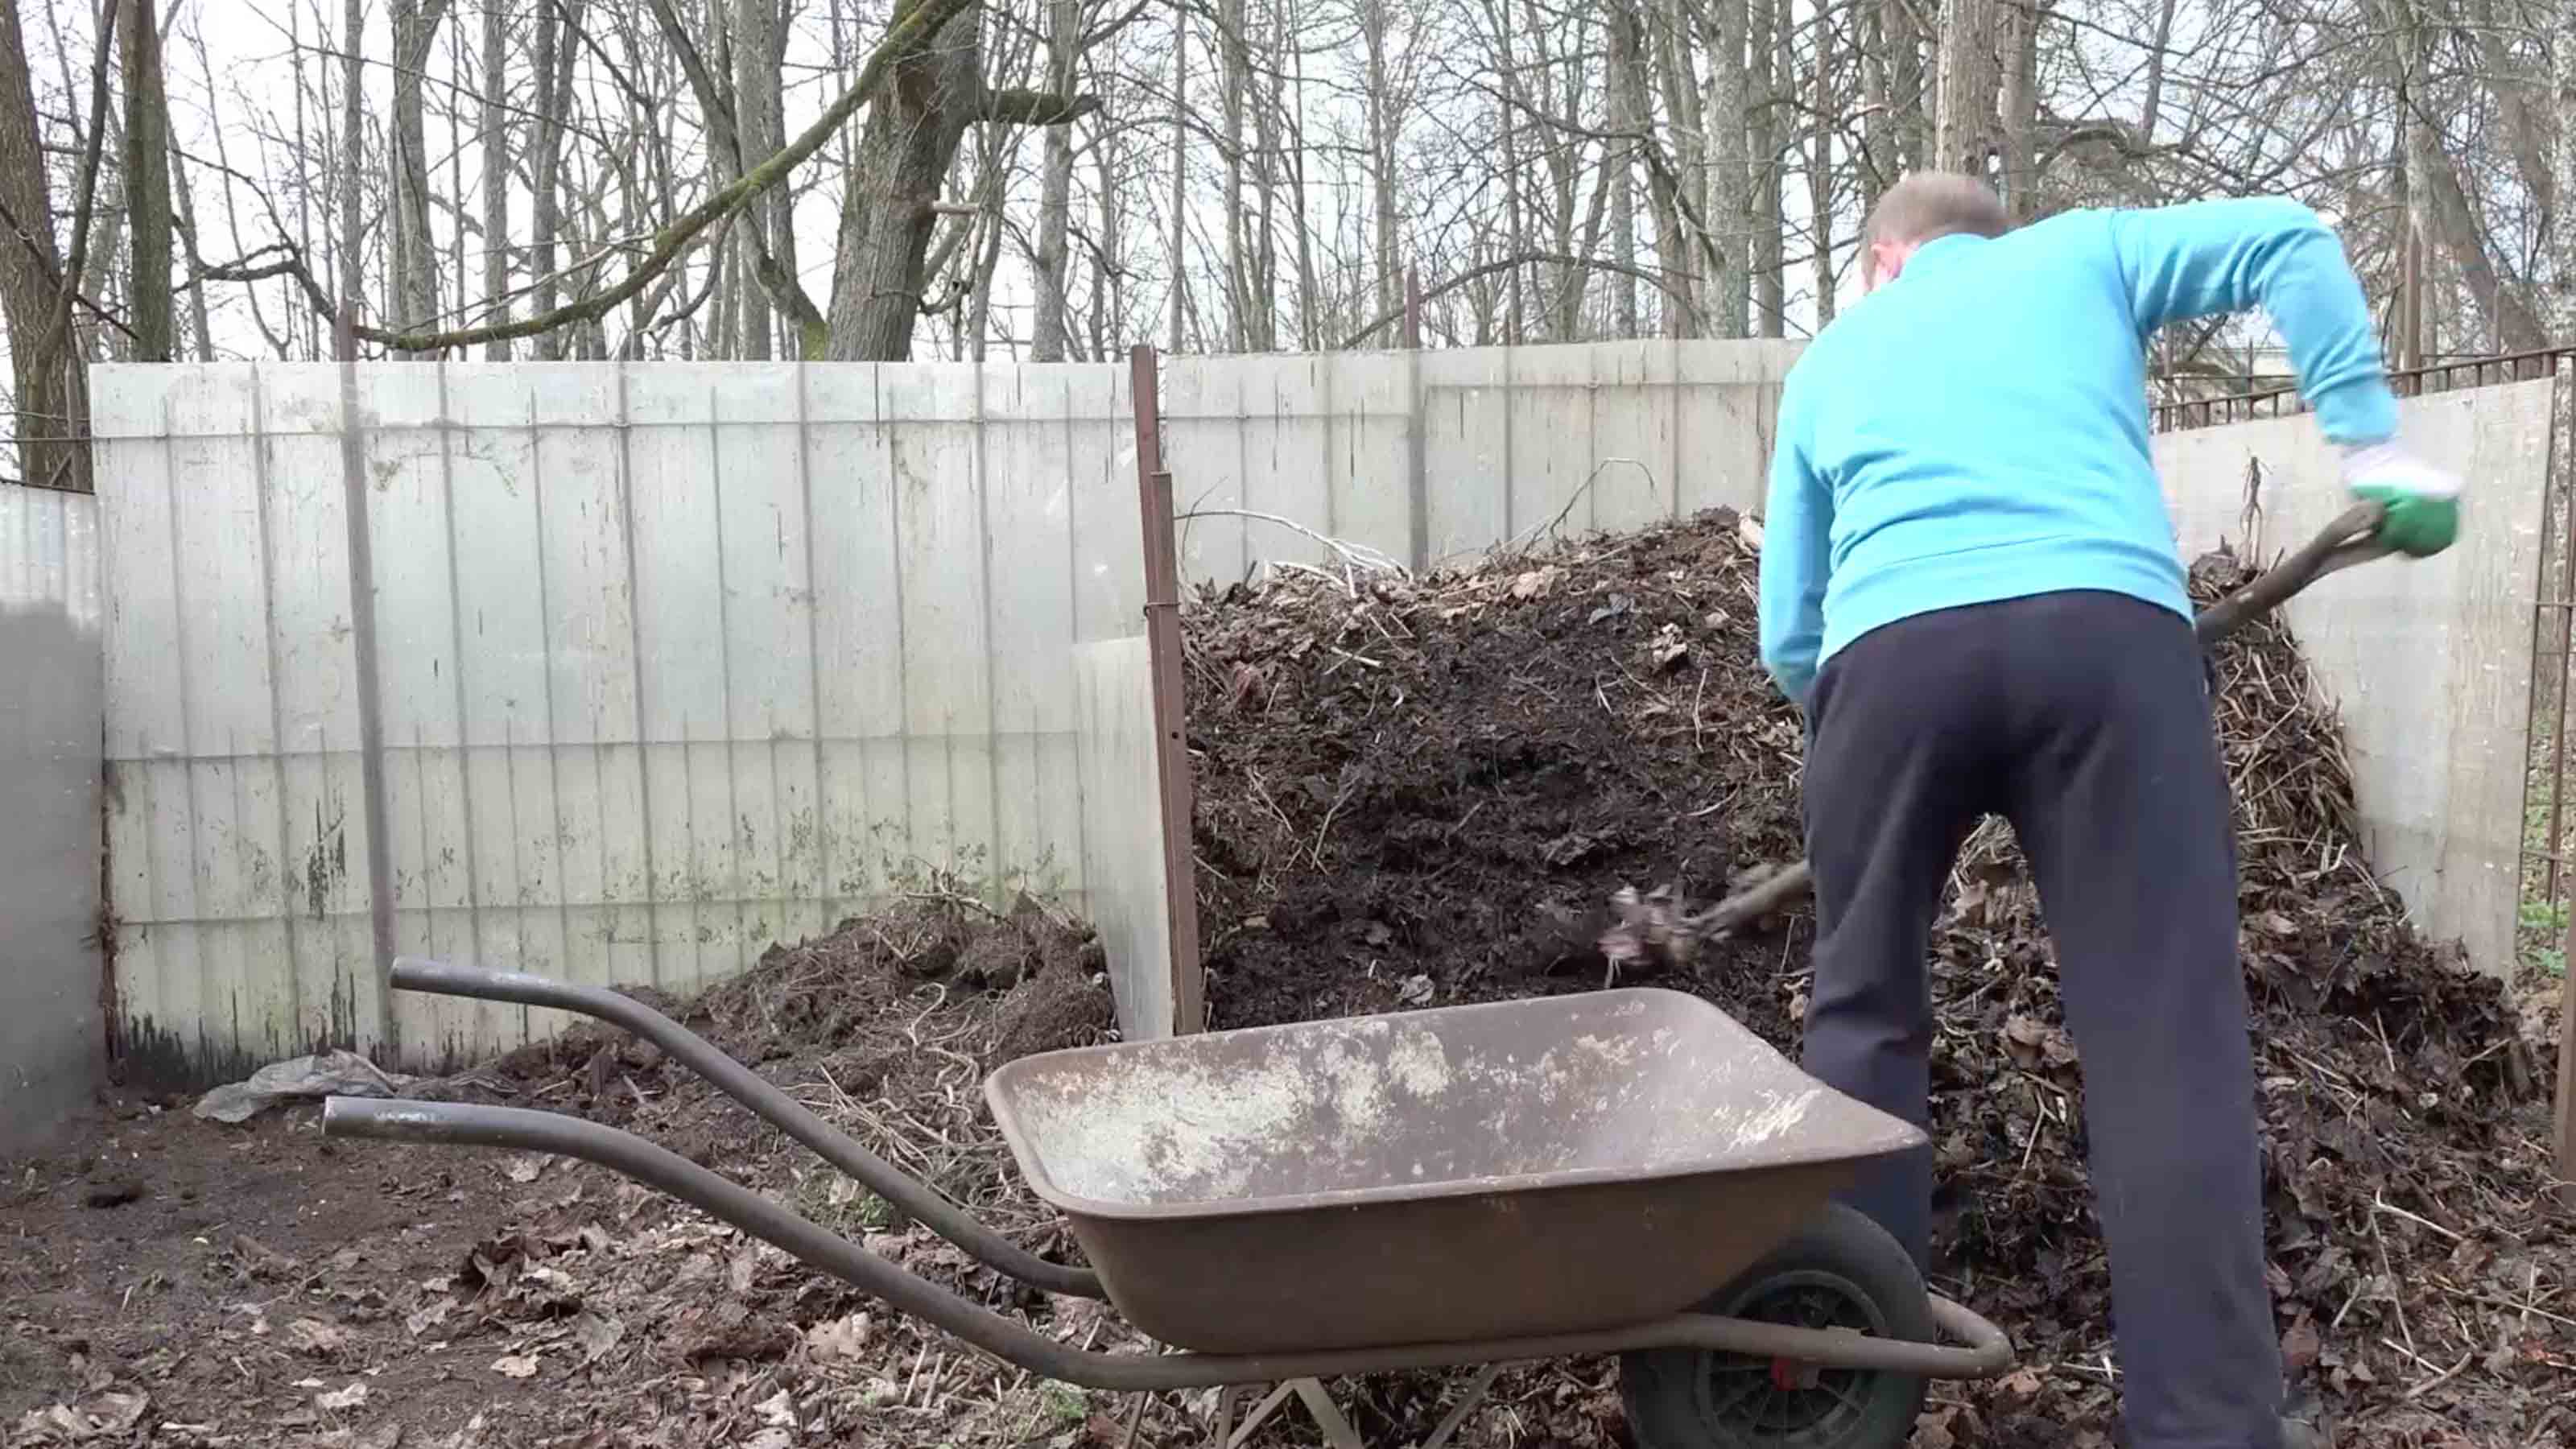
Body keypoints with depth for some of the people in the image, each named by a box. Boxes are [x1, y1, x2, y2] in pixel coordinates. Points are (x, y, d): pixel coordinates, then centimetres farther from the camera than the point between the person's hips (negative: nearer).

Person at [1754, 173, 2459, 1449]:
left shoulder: (1829, 360, 31)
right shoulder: (2081, 253, 30)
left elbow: (1789, 638, 27)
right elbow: (2288, 241, 12)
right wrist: (2374, 447, 11)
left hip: (1891, 648, 2)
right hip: (2105, 628, -1)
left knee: (1863, 1010, 17)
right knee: (2164, 1040, 1)